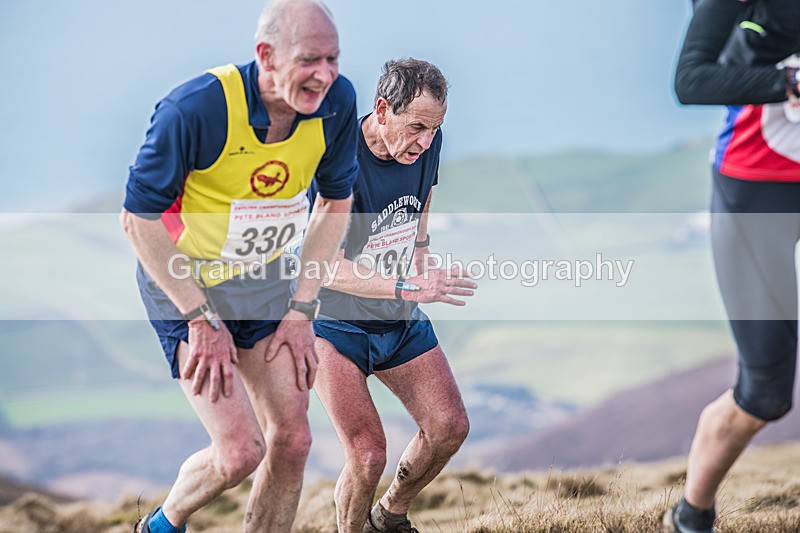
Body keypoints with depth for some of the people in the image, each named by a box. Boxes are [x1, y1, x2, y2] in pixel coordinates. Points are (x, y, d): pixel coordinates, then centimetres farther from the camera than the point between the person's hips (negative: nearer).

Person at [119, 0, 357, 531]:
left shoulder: (337, 101, -13)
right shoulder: (195, 109, -29)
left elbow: (336, 199, 3)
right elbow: (140, 217, -19)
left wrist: (303, 307, -1)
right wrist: (201, 319, -19)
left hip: (264, 280, 5)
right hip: (184, 282, -5)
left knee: (292, 440, 3)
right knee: (240, 450, -14)